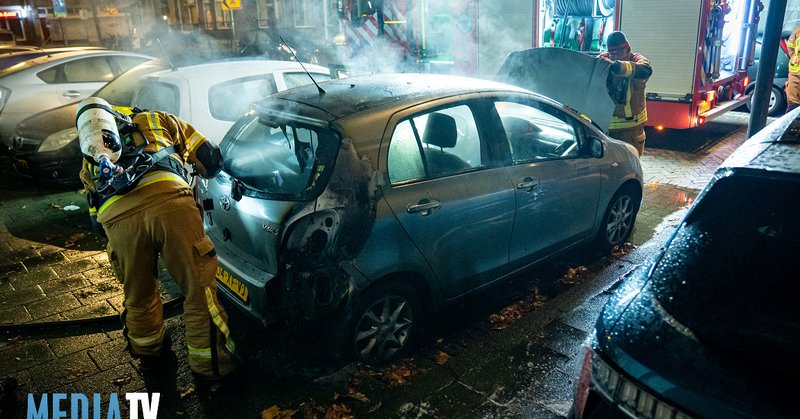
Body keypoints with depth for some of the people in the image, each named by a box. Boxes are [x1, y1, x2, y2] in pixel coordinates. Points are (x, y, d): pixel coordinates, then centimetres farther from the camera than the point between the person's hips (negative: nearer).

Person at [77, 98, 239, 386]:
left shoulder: (89, 161, 40)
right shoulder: (155, 120, 35)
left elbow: (95, 215, 33)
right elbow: (210, 157, 29)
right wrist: (207, 171, 51)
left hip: (117, 217, 3)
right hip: (168, 199, -3)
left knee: (138, 296, 23)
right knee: (199, 289, 7)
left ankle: (150, 357, 46)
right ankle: (212, 367, 18)